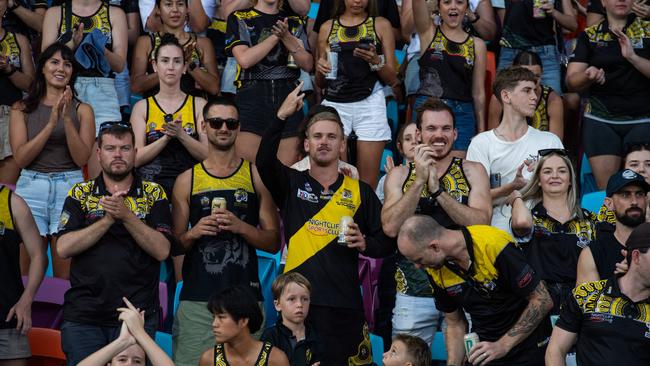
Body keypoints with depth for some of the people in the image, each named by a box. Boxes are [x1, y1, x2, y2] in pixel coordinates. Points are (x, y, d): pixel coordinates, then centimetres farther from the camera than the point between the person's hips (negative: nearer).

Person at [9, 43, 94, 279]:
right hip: (32, 187, 0)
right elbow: (20, 158, -2)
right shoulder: (22, 109, 8)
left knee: (66, 276, 0)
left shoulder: (82, 110, 7)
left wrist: (67, 119, -12)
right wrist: (51, 123, -11)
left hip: (70, 187, 0)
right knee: (28, 276, 0)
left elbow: (82, 158, -1)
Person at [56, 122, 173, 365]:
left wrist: (126, 215, -15)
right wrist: (108, 219, -12)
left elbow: (162, 251, -5)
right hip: (83, 316, 1)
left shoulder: (153, 194, 7)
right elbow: (63, 248, -4)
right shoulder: (80, 194, 9)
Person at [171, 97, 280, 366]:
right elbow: (174, 244, 12)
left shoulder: (256, 176, 8)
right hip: (197, 298, 0)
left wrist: (240, 226, -10)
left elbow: (273, 242, 7)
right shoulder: (187, 180, 10)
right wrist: (193, 233, -9)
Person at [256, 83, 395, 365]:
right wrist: (281, 117, -23)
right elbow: (264, 161, -13)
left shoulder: (360, 191, 9)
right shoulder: (291, 184, 7)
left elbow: (387, 242, 11)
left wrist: (364, 244, -11)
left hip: (344, 304, 1)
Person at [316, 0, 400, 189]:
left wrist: (375, 61, -10)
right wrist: (320, 69, -3)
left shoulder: (381, 25, 11)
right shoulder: (327, 28, 14)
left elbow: (392, 78, 9)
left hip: (370, 103, -1)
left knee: (368, 184, -9)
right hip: (334, 104, 1)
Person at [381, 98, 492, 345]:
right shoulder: (400, 175, 8)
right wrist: (420, 180, -13)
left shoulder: (472, 172, 7)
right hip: (414, 294, 0)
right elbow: (391, 228, -7)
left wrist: (437, 189, -15)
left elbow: (481, 223, -9)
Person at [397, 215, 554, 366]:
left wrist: (504, 345, -22)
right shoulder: (435, 271, -7)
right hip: (483, 349, 5)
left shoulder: (495, 245, -26)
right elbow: (455, 325, 5)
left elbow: (543, 301, -20)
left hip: (528, 345, -5)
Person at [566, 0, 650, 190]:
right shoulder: (589, 35, 10)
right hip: (601, 121, 1)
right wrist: (588, 76, -18)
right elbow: (571, 81, 4)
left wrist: (633, 57, -17)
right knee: (606, 189, -7)